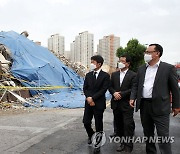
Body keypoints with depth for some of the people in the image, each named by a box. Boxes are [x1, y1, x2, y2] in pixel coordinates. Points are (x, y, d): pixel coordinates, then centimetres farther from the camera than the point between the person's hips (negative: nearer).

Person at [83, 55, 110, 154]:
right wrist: (88, 98, -11)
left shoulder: (105, 75, -6)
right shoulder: (88, 75, 9)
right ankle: (91, 135, 37)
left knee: (98, 124, 5)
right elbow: (85, 88, 5)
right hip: (89, 102, 4)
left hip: (99, 103, -4)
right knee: (86, 122, 6)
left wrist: (93, 98, -15)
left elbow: (103, 90, -12)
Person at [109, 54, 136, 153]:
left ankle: (128, 147, 7)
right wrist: (114, 93, -10)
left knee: (128, 125, -3)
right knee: (119, 125, 12)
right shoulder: (114, 74, 12)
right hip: (116, 104, 5)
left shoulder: (133, 75, -4)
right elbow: (110, 87, 11)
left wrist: (121, 94, -15)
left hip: (127, 104, -5)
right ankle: (122, 143, 25)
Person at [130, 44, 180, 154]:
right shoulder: (141, 69, 10)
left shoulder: (168, 68, -4)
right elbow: (136, 85, 14)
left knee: (163, 135, -2)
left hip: (160, 107, -5)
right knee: (148, 133, 17)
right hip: (144, 105, 5)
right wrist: (133, 98, 0)